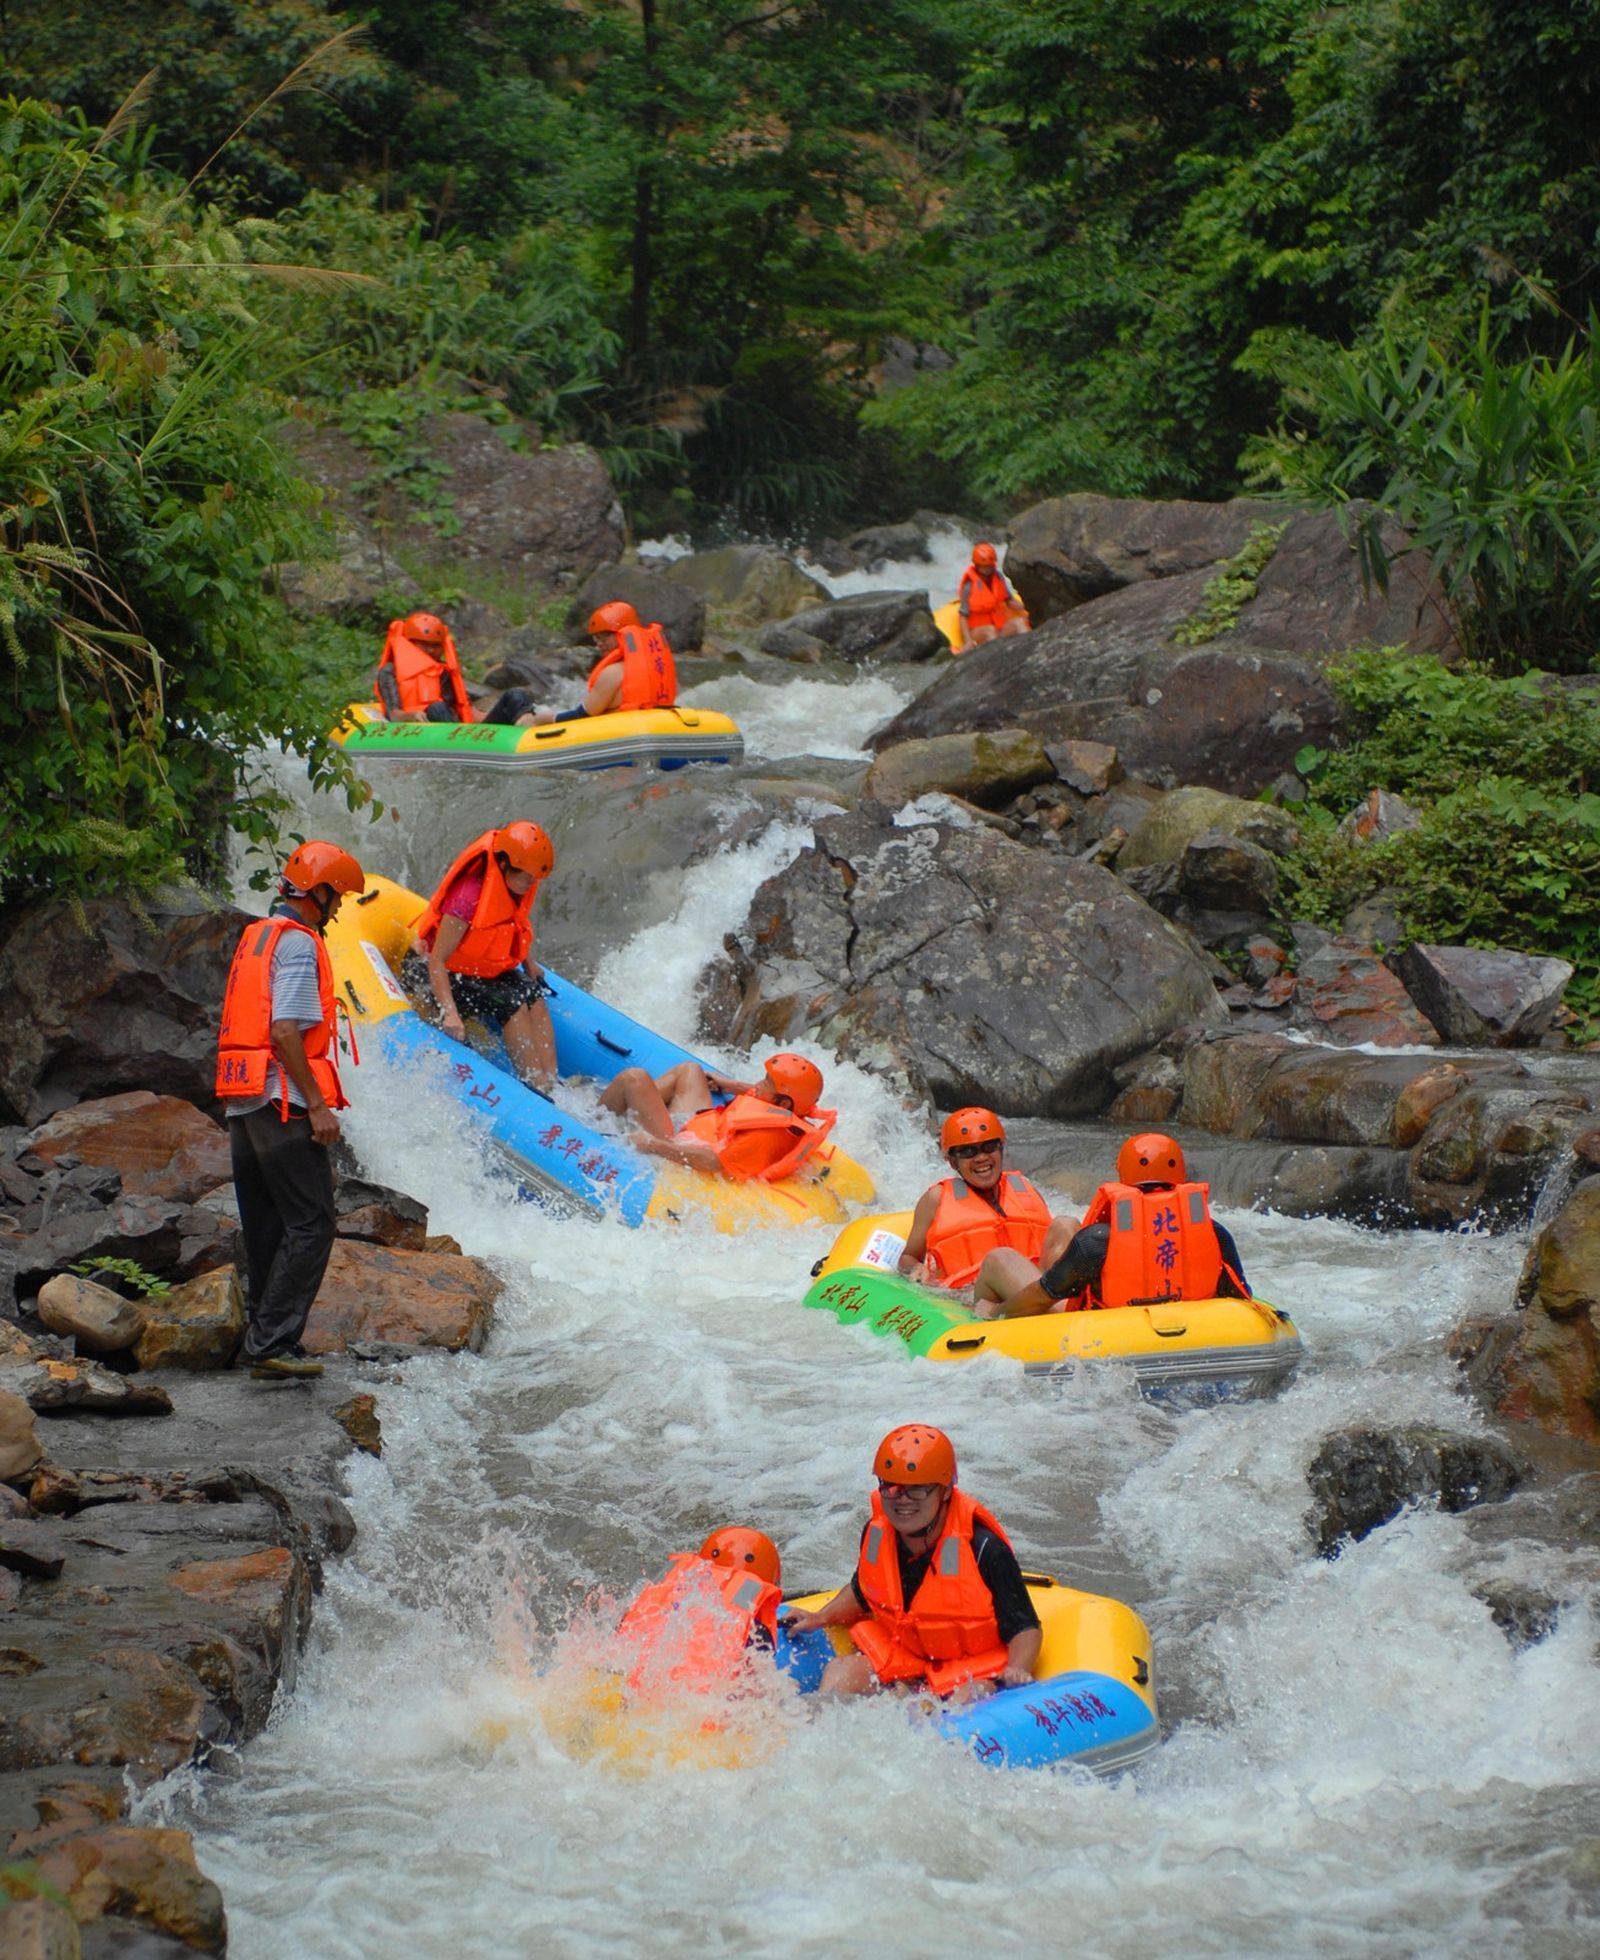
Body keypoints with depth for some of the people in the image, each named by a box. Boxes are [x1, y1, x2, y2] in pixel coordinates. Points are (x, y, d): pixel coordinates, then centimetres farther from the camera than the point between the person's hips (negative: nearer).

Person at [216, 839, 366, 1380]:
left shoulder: (254, 936, 17)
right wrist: (318, 1105, -18)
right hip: (282, 1101, -10)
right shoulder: (297, 943, -11)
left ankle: (262, 1340, 16)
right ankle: (271, 1344, -11)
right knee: (310, 1225, -7)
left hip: (243, 1104, 10)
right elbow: (285, 1032, -19)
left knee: (265, 1228, 13)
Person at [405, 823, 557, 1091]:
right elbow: (436, 960, -31)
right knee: (512, 1005, -26)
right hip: (448, 976, -7)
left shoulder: (517, 888, -5)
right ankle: (538, 1087, -31)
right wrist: (450, 1014, -39)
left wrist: (529, 963, 7)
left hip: (486, 972, 7)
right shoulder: (469, 897, -30)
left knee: (534, 997, -17)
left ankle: (550, 1085, -27)